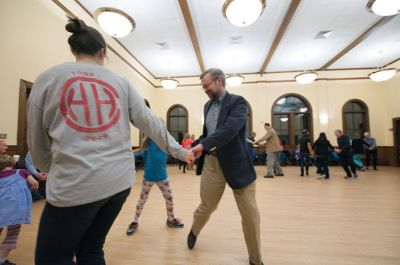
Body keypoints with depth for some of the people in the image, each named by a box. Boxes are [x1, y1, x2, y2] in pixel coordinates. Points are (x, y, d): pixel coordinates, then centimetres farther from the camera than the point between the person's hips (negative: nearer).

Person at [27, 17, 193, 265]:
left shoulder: (48, 78, 1)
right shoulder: (120, 82, 5)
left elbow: (37, 143, 6)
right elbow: (152, 123, 4)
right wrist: (179, 151, 14)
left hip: (75, 185, -3)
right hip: (120, 181, 4)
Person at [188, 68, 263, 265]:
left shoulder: (237, 102, -7)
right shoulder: (208, 106, 13)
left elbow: (231, 127, -25)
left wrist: (203, 145, -30)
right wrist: (192, 147, 10)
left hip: (236, 163, -4)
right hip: (211, 163, 4)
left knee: (250, 212, 5)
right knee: (206, 206, 14)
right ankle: (194, 231, 47)